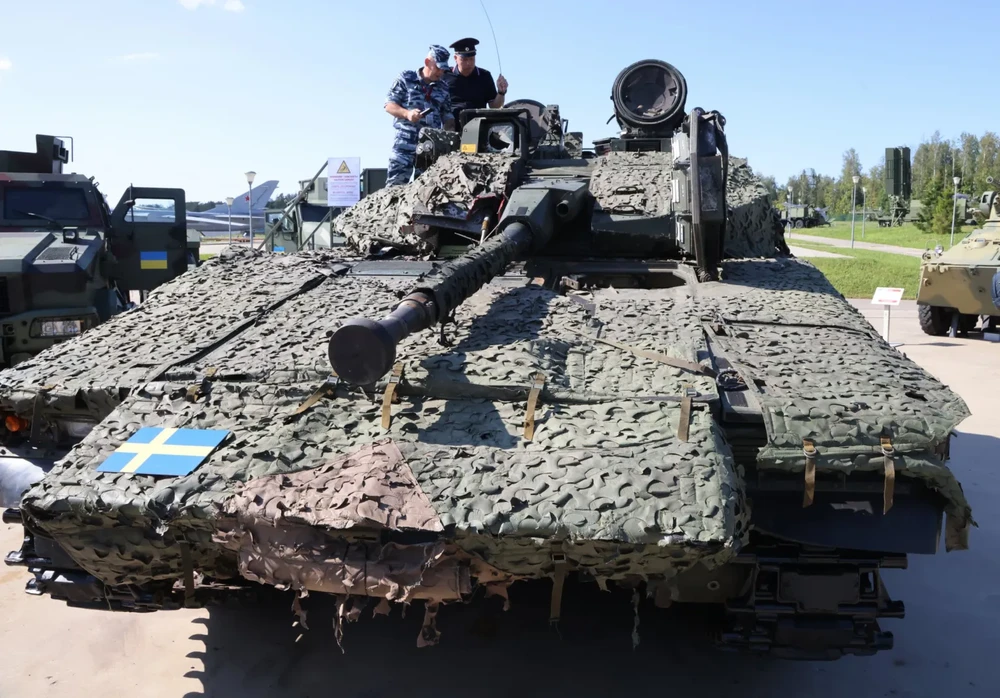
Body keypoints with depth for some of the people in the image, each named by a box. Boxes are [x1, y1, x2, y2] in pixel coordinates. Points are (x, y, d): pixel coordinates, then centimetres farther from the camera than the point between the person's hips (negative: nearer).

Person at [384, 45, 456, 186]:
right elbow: (389, 105, 1)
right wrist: (407, 113, -18)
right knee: (395, 185, -11)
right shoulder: (406, 78, 4)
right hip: (404, 143, -4)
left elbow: (447, 117, 16)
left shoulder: (443, 89, 14)